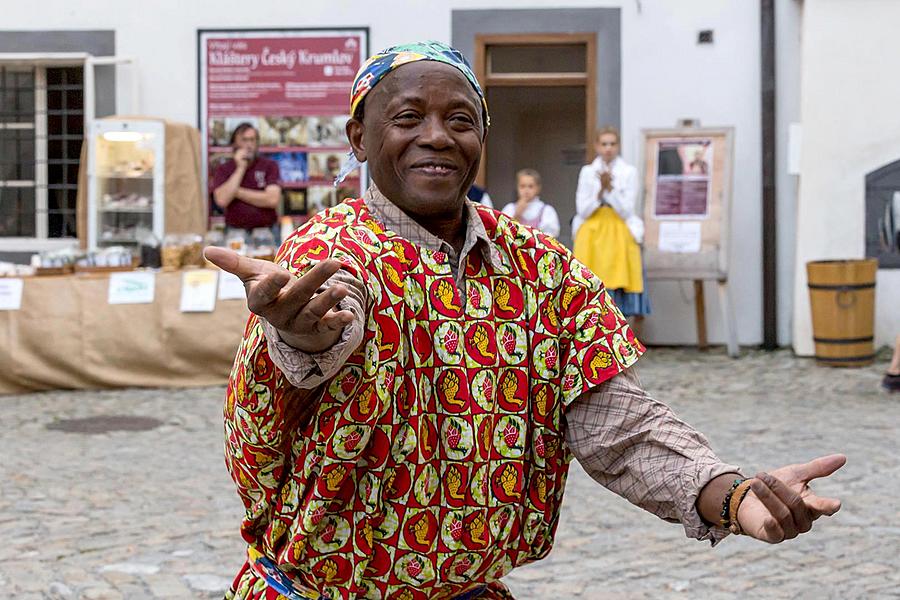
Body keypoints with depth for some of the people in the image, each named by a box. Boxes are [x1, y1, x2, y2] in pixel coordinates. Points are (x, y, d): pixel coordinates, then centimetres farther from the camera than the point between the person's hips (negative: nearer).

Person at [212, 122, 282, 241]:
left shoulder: (270, 166, 5)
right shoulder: (223, 169, 7)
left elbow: (273, 200, -9)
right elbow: (222, 200, -10)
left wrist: (237, 192, -5)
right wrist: (240, 168, -7)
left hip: (267, 231, 0)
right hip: (235, 232, 0)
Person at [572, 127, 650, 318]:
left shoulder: (629, 172, 2)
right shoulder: (587, 172, 8)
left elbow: (627, 211, -4)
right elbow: (582, 210, 0)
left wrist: (610, 188, -15)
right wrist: (600, 189, -12)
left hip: (620, 235, -1)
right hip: (591, 235, 1)